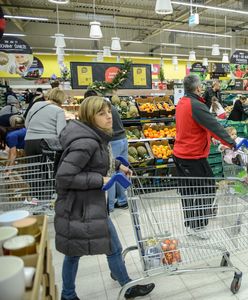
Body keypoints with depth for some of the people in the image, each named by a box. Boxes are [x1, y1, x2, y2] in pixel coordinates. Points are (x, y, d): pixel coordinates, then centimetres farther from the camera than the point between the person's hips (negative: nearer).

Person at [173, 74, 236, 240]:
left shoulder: (181, 103, 8)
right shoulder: (196, 106, -20)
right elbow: (214, 126, -22)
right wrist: (232, 143, -13)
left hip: (180, 154, 9)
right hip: (194, 156, -9)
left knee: (188, 190, 18)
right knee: (207, 189, 6)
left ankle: (190, 224, 32)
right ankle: (197, 226, 15)